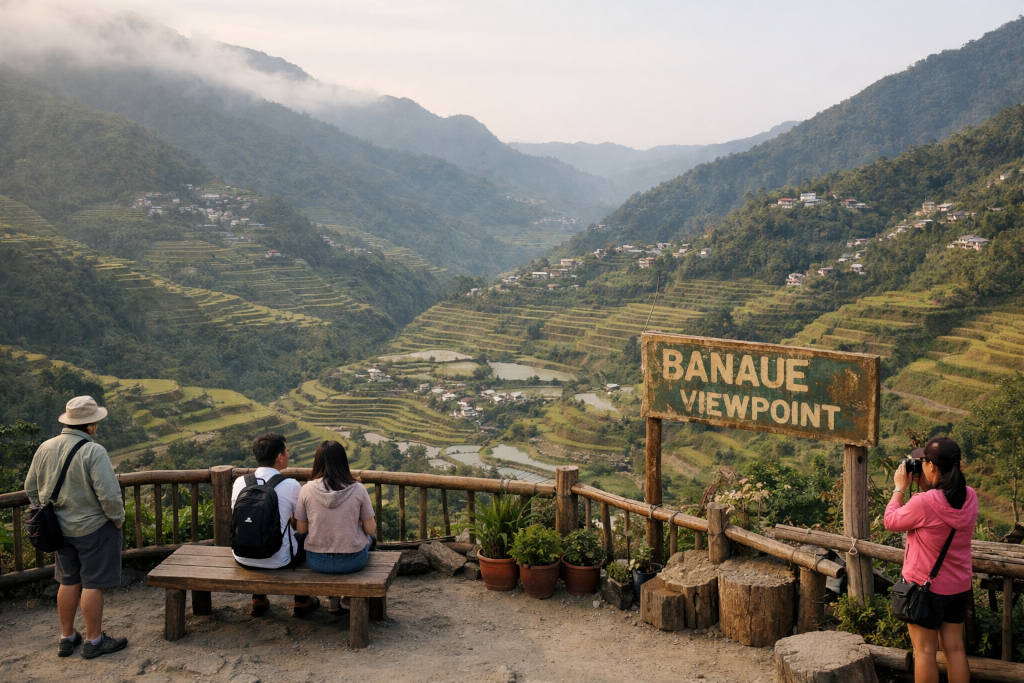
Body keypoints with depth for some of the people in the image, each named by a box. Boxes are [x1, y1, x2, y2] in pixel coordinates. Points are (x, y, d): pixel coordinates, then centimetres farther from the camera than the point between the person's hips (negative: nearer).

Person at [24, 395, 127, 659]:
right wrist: (118, 519, -6)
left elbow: (31, 489, 11)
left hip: (60, 528, 7)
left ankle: (66, 638, 27)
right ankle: (94, 641, 14)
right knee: (93, 583, 4)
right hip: (94, 528, -7)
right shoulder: (94, 452, -21)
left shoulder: (45, 449, 0)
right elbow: (109, 495, -23)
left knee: (69, 581, 18)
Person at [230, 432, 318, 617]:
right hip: (277, 560, -4)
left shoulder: (240, 482, -4)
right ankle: (302, 602, 37)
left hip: (243, 558, 4)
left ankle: (258, 600, 38)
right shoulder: (291, 485, -14)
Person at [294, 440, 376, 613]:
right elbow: (371, 529, -6)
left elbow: (301, 529, -2)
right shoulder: (357, 490, -13)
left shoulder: (307, 490, -11)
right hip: (352, 561, -1)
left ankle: (335, 599, 39)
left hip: (316, 561, 2)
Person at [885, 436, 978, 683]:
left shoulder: (923, 504, -27)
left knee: (924, 650, 7)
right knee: (955, 648, 15)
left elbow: (891, 521, -10)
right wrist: (923, 485, 6)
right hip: (959, 587, 6)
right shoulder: (970, 497, -7)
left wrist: (900, 488, 0)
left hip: (925, 587, -6)